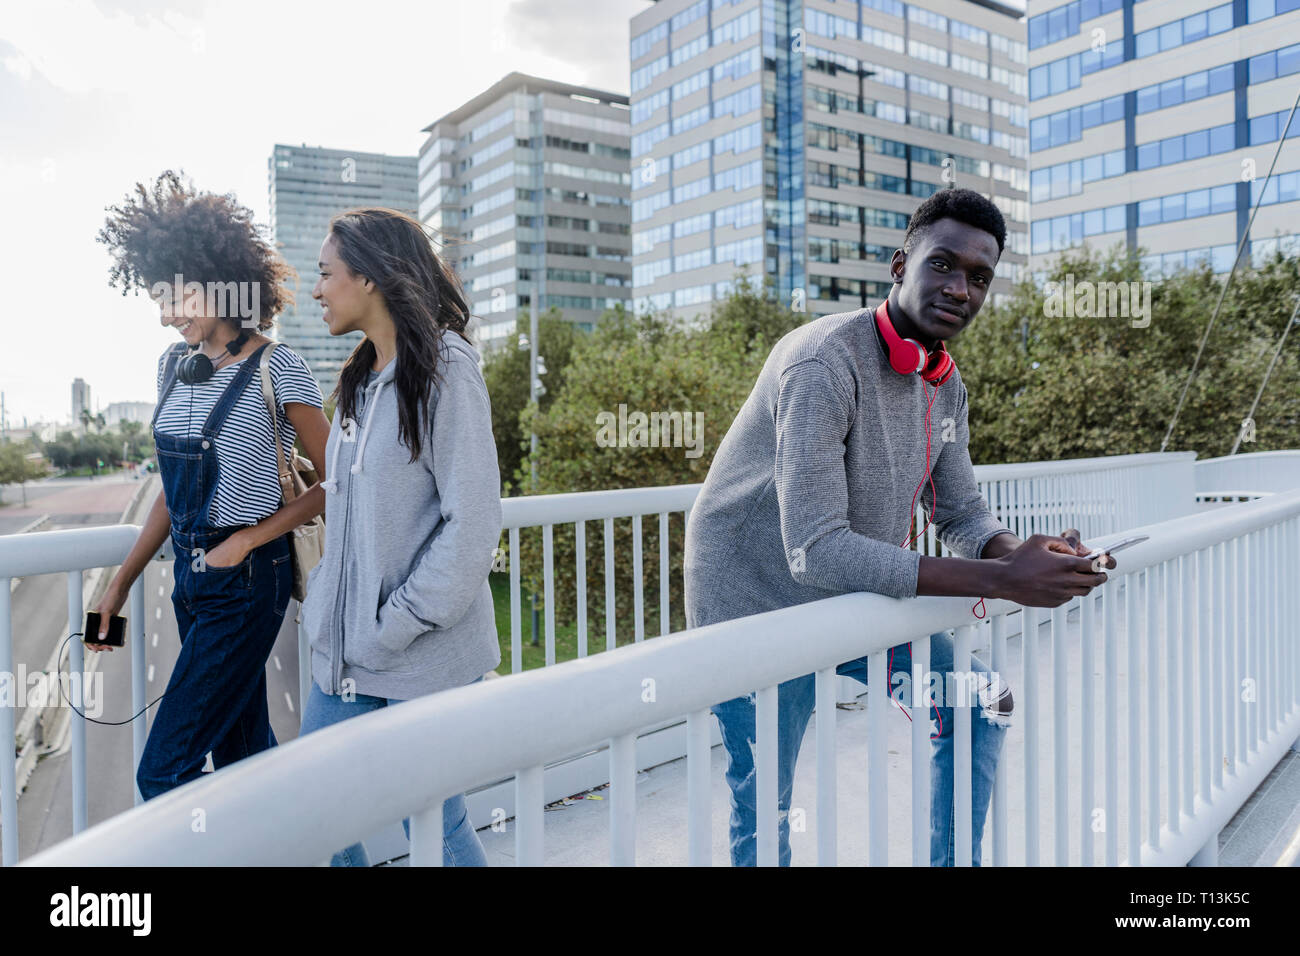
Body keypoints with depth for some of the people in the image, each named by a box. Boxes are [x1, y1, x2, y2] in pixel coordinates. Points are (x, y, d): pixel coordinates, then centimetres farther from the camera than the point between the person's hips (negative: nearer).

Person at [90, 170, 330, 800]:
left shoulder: (276, 369, -11)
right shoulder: (173, 367, 10)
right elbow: (174, 489, 16)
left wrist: (246, 540, -13)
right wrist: (120, 584, 16)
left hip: (247, 580, -7)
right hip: (191, 575, 7)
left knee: (163, 771, -6)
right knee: (243, 756, 15)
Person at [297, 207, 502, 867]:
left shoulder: (444, 368, -12)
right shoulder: (361, 379, 12)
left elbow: (471, 523, -17)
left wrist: (396, 626, -18)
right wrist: (325, 602, 8)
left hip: (422, 661, -8)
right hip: (346, 653, 8)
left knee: (435, 826, 7)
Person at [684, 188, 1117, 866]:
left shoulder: (946, 385, 1)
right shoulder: (824, 363, -27)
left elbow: (960, 512, 8)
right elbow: (815, 550, -34)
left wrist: (1019, 553, -17)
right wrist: (999, 580, -34)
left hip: (860, 595, 8)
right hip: (760, 601, -8)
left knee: (980, 706, 13)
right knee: (765, 812, -2)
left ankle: (954, 860, 31)